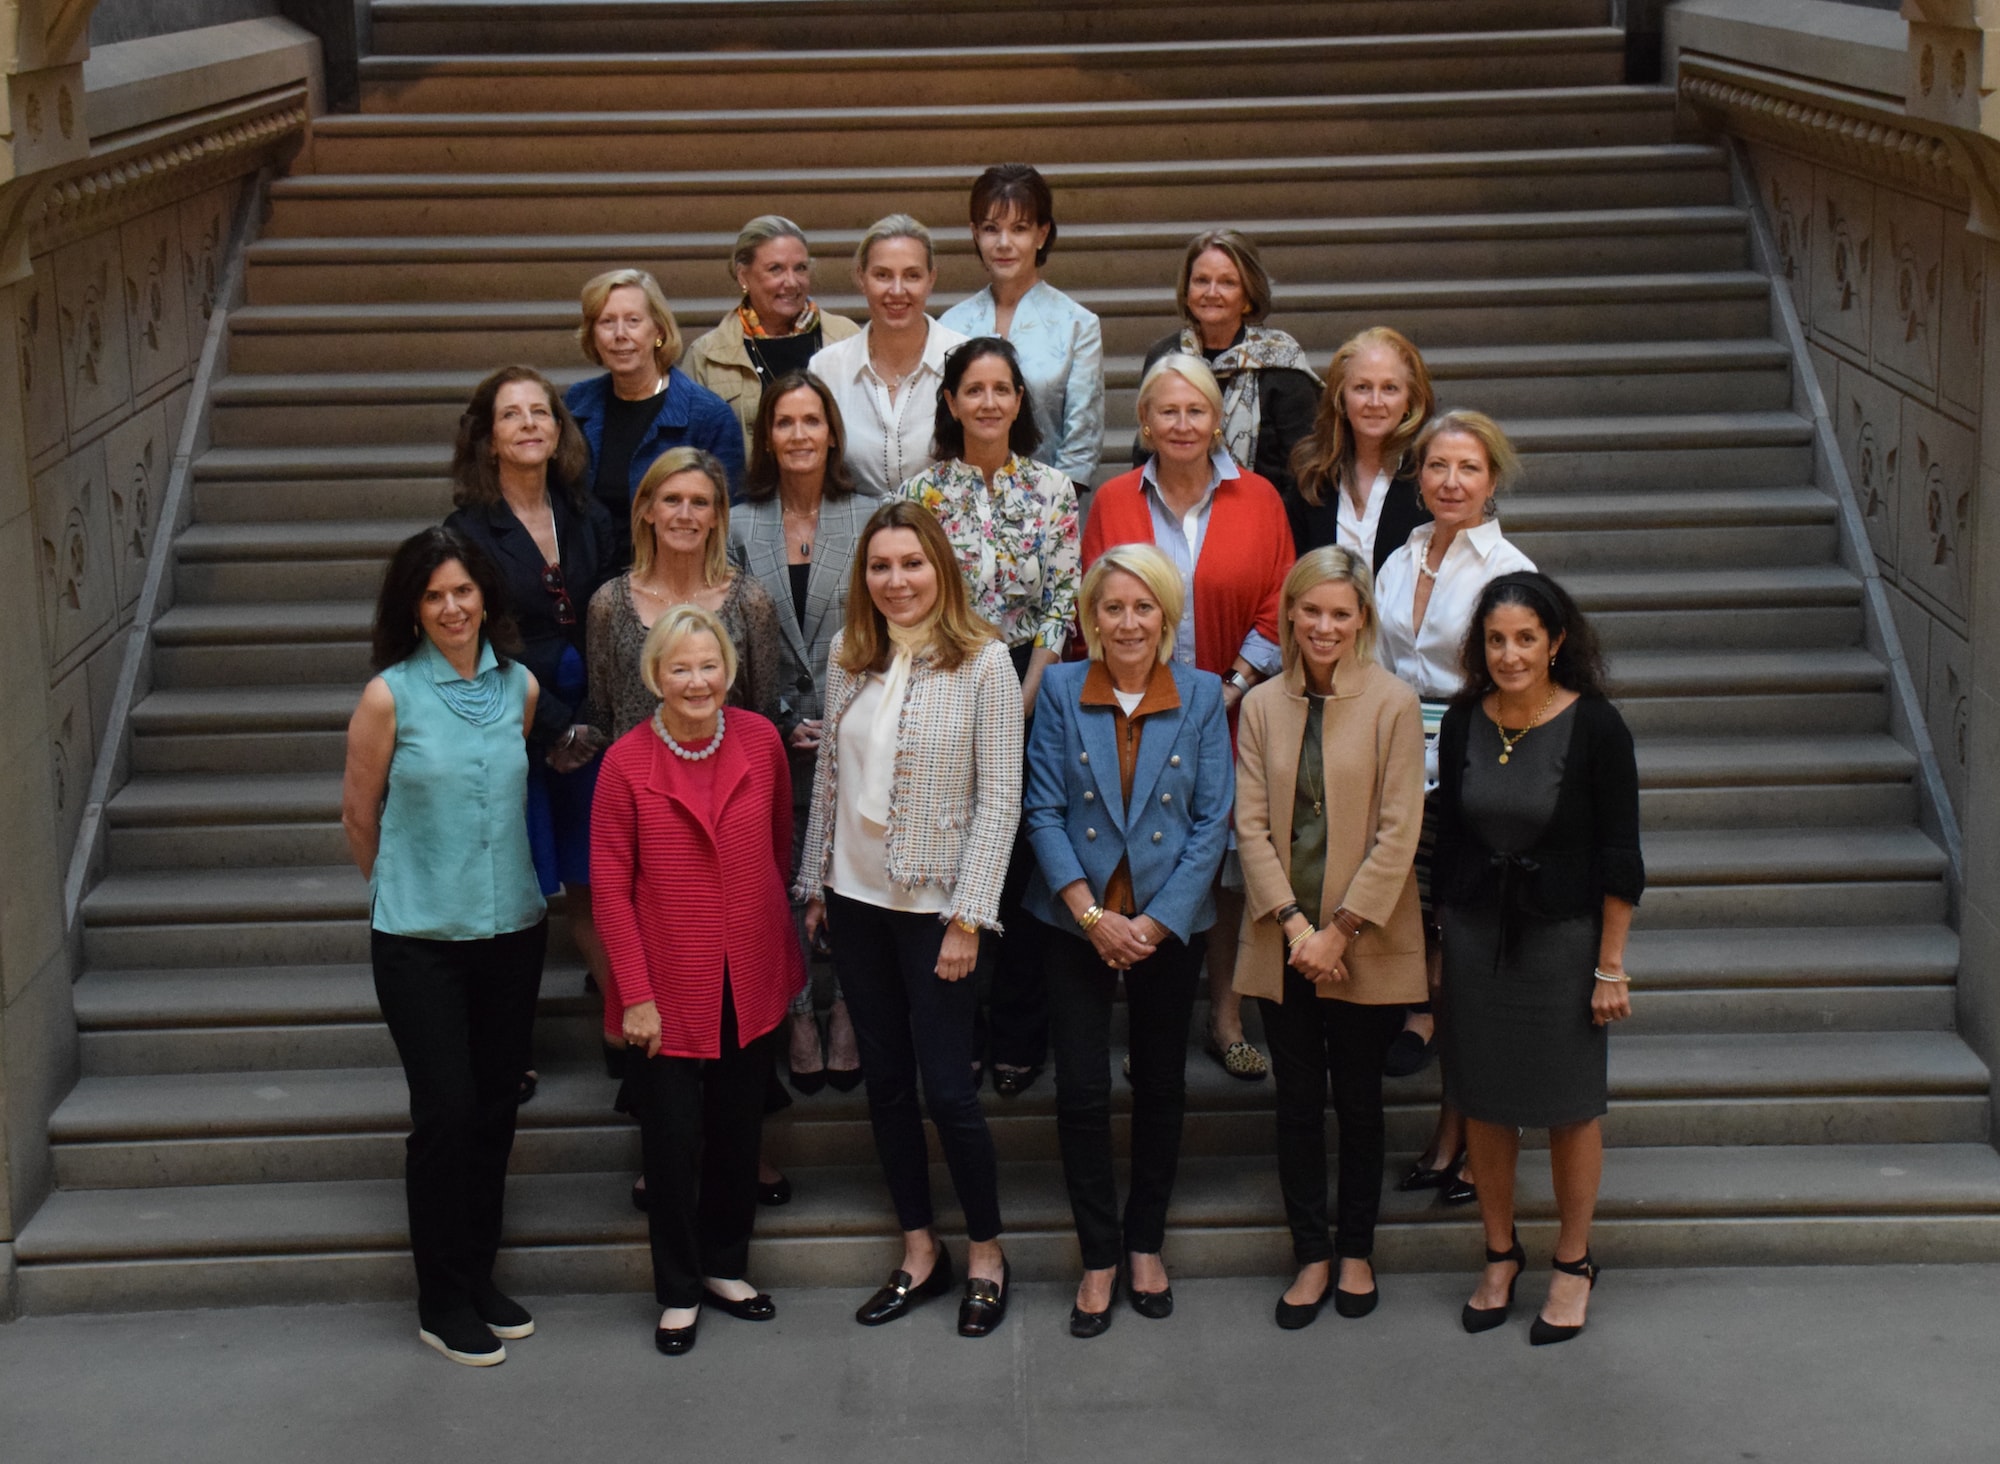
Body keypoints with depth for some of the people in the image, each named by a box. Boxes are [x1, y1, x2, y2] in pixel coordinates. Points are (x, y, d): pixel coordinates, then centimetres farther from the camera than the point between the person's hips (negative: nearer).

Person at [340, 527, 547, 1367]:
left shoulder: (520, 688, 2)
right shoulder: (390, 697, -10)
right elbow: (359, 817, 1)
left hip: (512, 928, 4)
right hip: (419, 939, -4)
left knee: (495, 1110, 11)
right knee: (445, 1114, -4)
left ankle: (478, 1281, 26)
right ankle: (444, 1305, 10)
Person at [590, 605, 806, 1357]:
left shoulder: (760, 740, -3)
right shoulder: (627, 762, -11)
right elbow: (611, 889, -9)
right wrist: (636, 995, -11)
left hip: (750, 979, 3)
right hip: (669, 986, -3)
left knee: (739, 1131, 14)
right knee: (672, 1142, 4)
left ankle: (724, 1267, 33)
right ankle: (678, 1292, 21)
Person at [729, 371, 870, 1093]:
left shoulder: (870, 520, 2)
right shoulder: (740, 526, 3)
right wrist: (785, 722, -5)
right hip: (773, 739, 0)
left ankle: (846, 1015, 17)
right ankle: (798, 1020, 16)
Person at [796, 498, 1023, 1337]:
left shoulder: (983, 662, -10)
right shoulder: (848, 658, 4)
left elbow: (998, 801, -11)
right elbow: (829, 778, 9)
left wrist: (968, 918, -14)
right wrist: (815, 884, 9)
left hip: (935, 904, -5)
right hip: (856, 899, 5)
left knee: (948, 1090, -1)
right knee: (886, 1081, 12)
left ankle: (986, 1254, 18)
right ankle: (919, 1253, 25)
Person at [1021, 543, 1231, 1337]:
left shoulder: (1202, 696, -3)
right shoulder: (1062, 690, -3)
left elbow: (1213, 822, -4)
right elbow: (1043, 810, -4)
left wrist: (1154, 922, -11)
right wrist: (1092, 914, -13)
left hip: (1169, 924, 1)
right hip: (1077, 920, 0)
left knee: (1160, 1086, 11)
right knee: (1082, 1091, 0)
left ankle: (1145, 1243, 28)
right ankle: (1099, 1258, 15)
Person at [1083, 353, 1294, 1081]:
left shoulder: (1257, 498, 4)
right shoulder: (1112, 501, 5)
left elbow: (1278, 605, 3)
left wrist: (1237, 686, -7)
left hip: (1231, 715, 0)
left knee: (1231, 867, 3)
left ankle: (1225, 1018, 16)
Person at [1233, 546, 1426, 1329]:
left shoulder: (1393, 704, -6)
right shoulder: (1262, 706, 4)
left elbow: (1398, 833, -9)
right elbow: (1251, 824, 1)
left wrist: (1339, 929, -13)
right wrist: (1293, 922, -11)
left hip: (1365, 947, -2)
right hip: (1282, 943, 3)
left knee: (1358, 1101, 9)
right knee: (1297, 1103, 9)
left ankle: (1356, 1251, 24)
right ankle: (1312, 1255, 20)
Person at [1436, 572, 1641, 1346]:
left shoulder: (1595, 726, -12)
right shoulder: (1463, 722, -1)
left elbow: (1619, 857, -8)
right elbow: (1448, 839, 8)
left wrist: (1610, 965, -9)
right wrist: (1445, 940, 9)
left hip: (1564, 935, -3)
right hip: (1475, 934, 3)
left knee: (1570, 1105, 8)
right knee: (1484, 1103, 11)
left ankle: (1572, 1264, 24)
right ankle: (1500, 1253, 29)